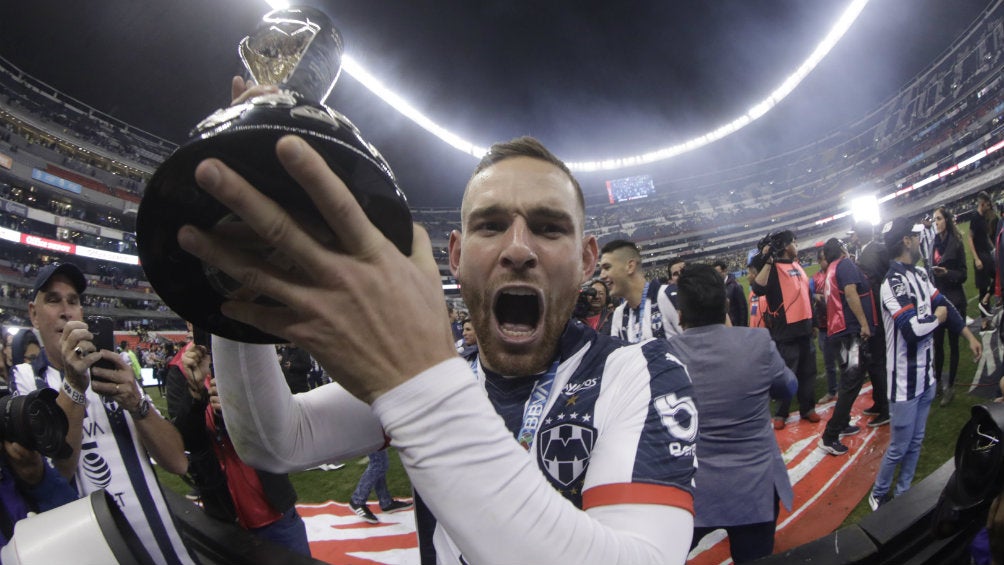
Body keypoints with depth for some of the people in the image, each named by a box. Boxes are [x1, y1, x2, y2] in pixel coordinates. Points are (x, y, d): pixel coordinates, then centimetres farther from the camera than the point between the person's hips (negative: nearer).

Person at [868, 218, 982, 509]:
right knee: (899, 447, 3)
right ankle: (878, 495, 23)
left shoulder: (919, 274, 7)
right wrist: (938, 316, -9)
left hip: (925, 376, 9)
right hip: (905, 381, -9)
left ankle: (903, 493, 35)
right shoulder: (893, 283, -23)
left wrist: (969, 336, 21)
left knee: (915, 442, 20)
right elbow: (914, 328, -29)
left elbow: (943, 304, 17)